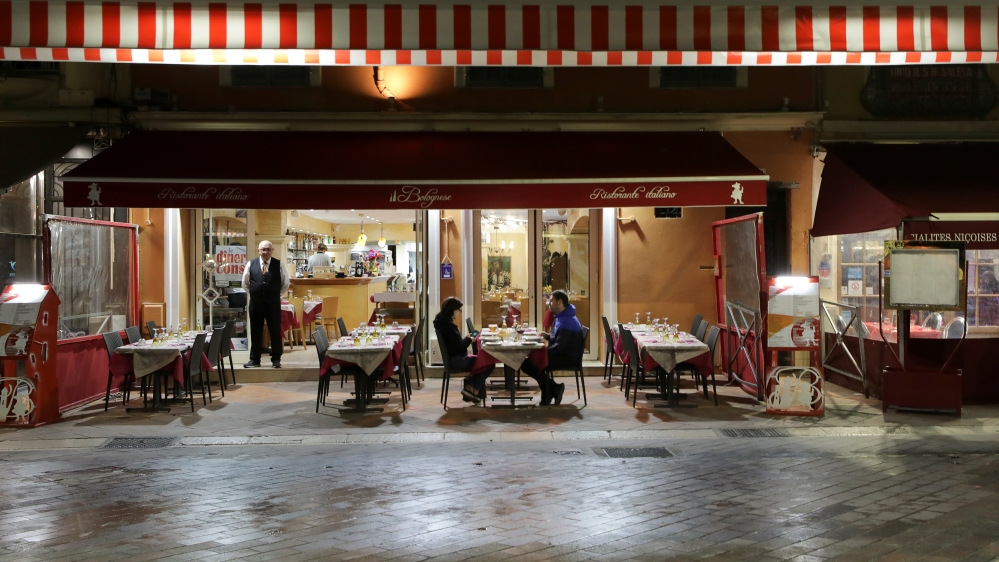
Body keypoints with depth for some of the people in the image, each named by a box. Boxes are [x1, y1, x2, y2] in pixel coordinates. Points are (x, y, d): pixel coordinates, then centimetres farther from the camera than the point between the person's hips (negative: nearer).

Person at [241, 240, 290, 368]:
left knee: (275, 331, 2)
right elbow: (245, 283, 13)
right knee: (255, 332, 7)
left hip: (273, 303, -1)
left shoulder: (279, 265, -1)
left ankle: (276, 359, 11)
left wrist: (277, 295, 6)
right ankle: (254, 359, 15)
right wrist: (254, 294, 8)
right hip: (255, 303, 1)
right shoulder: (250, 265, 2)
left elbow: (286, 283, 9)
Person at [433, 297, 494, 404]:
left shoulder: (442, 322, 8)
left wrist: (466, 338, 5)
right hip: (456, 361, -10)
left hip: (452, 358, 10)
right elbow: (459, 346, -22)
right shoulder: (448, 325, -22)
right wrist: (469, 339, -4)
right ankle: (472, 389, 2)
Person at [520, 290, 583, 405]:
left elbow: (559, 347, -26)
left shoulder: (568, 321, -21)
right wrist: (548, 336, 5)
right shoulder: (561, 317, 13)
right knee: (526, 362, 4)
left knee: (531, 364, -18)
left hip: (568, 358, -11)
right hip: (562, 355, 11)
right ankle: (554, 389, 1)